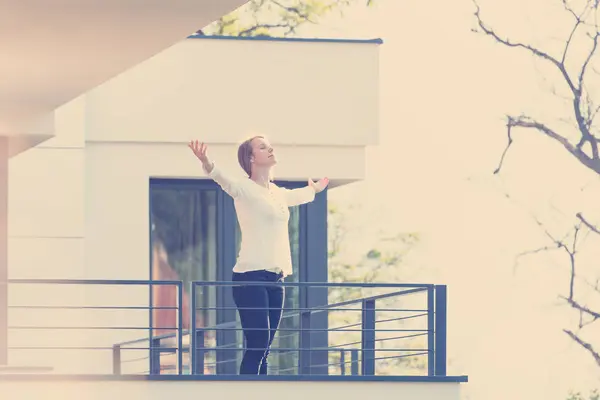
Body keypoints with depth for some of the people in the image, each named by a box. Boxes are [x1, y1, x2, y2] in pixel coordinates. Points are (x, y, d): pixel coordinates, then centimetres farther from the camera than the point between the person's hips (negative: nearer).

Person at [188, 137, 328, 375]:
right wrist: (206, 163, -49)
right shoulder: (244, 189, -6)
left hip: (275, 279, 7)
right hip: (250, 276, -7)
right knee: (257, 343, -15)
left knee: (262, 347, 6)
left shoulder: (278, 193, 18)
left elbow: (298, 196, 41)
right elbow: (223, 179, -27)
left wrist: (315, 189, 62)